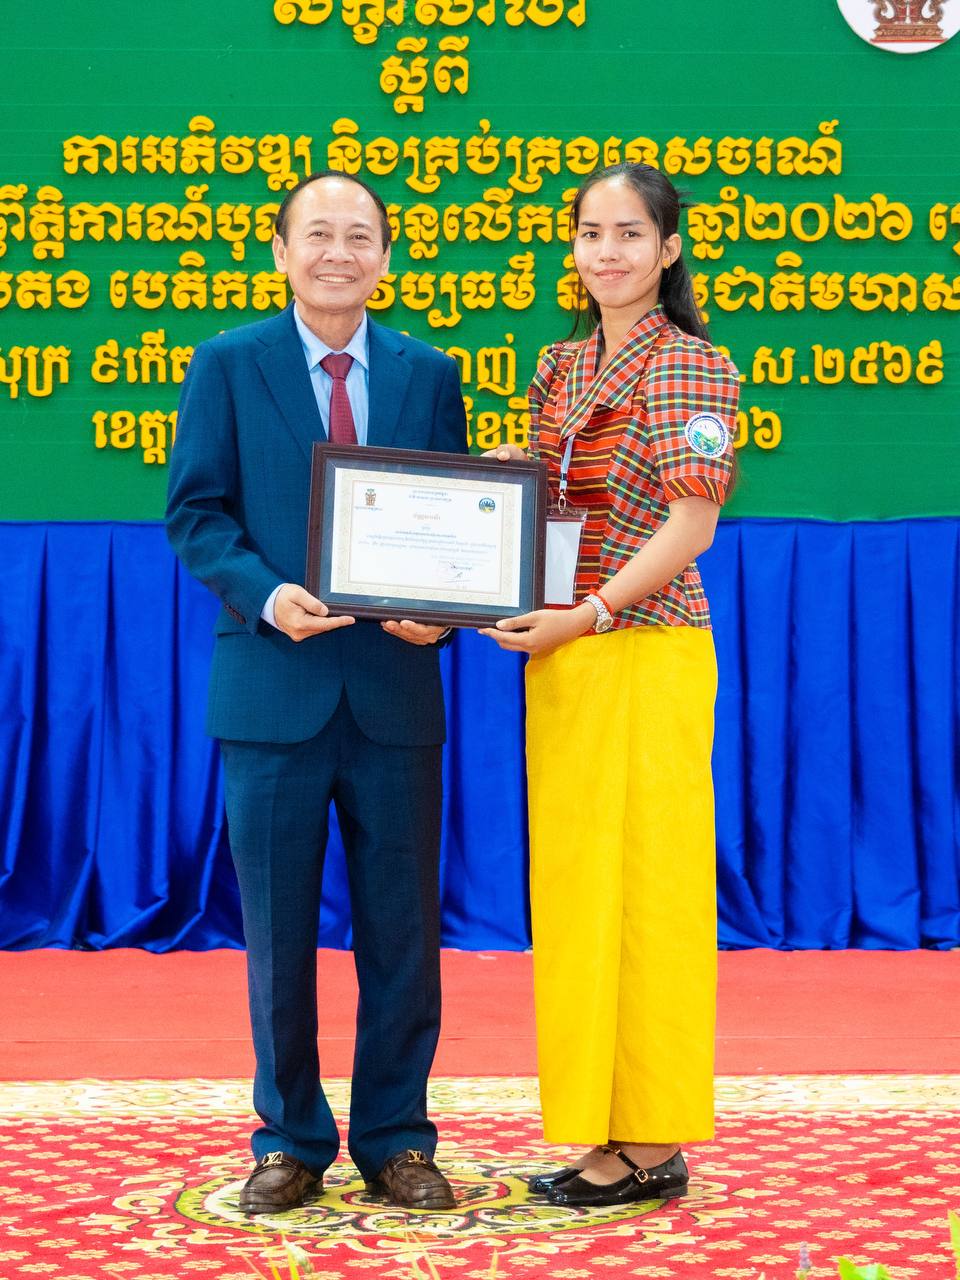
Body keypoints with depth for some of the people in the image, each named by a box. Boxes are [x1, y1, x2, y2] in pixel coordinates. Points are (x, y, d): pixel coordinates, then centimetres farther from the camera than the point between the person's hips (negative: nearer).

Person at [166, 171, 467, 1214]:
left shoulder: (429, 374, 9)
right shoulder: (226, 365, 4)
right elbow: (194, 511, 0)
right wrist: (264, 593, -17)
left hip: (396, 685, 2)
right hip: (273, 686, -1)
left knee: (402, 926, 7)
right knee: (276, 929, 7)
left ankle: (396, 1138, 21)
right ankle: (289, 1140, 21)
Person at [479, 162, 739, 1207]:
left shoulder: (691, 366, -7)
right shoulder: (563, 366, 15)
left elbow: (690, 526, -13)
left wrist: (584, 614, -18)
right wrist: (502, 481, 2)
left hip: (645, 651, -8)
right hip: (562, 658, 8)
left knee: (644, 885, -3)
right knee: (573, 885, 10)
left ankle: (652, 1145, 6)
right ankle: (602, 1130, 19)